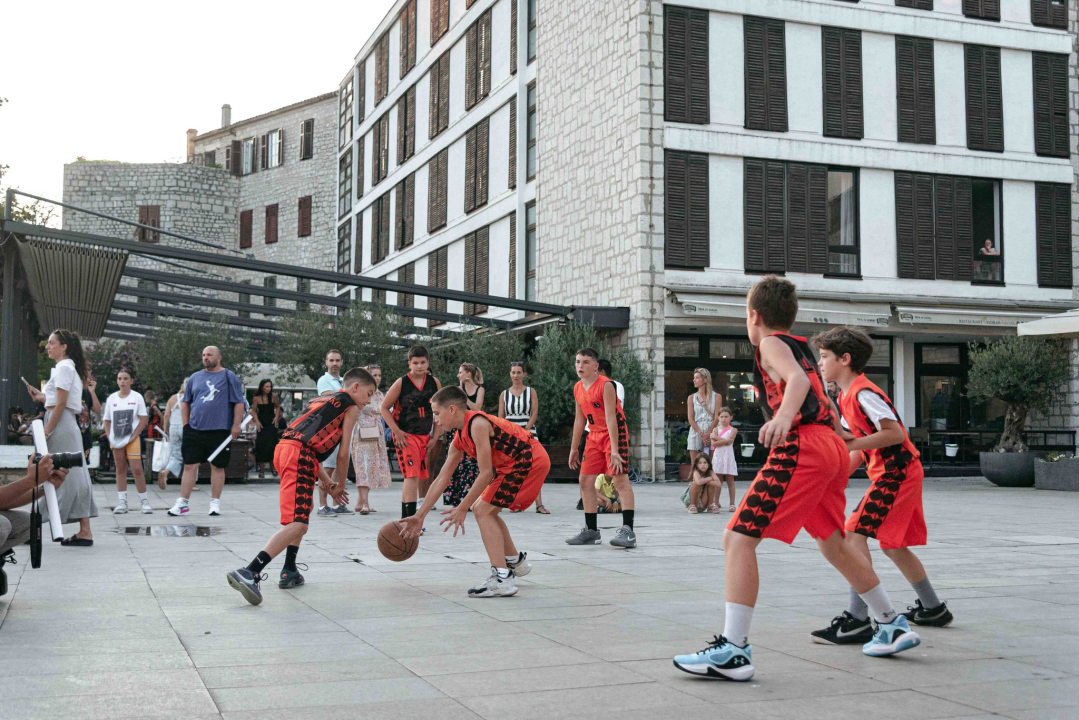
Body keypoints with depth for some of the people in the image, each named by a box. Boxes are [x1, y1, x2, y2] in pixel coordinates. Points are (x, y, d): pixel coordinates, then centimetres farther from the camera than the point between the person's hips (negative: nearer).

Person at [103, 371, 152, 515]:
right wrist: (109, 437, 1)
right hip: (116, 441, 3)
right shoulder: (112, 398, 9)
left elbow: (144, 419, -4)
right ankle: (122, 503, 9)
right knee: (120, 469, 7)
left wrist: (133, 436, -10)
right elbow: (107, 420, 13)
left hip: (132, 439, -3)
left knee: (137, 469, -9)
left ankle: (144, 502, -3)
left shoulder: (137, 397, 0)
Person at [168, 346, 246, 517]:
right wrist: (186, 424, 10)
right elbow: (185, 402, 19)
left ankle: (215, 502, 13)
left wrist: (236, 425, -9)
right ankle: (183, 502, 6)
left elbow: (240, 402, -3)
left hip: (220, 431, -3)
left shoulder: (229, 377, -1)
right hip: (194, 431, 3)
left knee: (217, 466, 4)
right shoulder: (195, 378, 11)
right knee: (190, 465, 2)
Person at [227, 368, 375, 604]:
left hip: (283, 449, 9)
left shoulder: (321, 399, 31)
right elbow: (343, 453, 7)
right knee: (298, 524, -16)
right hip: (299, 454, -9)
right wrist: (340, 486, 20)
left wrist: (327, 482, 26)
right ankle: (249, 573, -30)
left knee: (303, 510, 29)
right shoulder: (350, 406, 9)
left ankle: (290, 571, 29)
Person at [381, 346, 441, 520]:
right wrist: (397, 431, -12)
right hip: (406, 436, -5)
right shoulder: (401, 383, -9)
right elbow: (384, 408, -4)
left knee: (420, 477, 10)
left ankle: (405, 518, 22)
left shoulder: (434, 382, 2)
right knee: (412, 475, -17)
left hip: (425, 436, 6)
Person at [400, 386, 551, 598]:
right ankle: (515, 561, 33)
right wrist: (419, 516, 14)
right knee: (484, 510, 18)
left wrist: (462, 508, -13)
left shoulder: (477, 424, -18)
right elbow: (442, 479, 15)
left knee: (483, 511, -11)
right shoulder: (459, 440, 12)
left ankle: (502, 578, -16)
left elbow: (486, 473, -19)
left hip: (530, 462, -10)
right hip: (519, 464, 10)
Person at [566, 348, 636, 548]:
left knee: (620, 478, -16)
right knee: (585, 480, 6)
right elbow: (579, 419, 13)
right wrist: (574, 448, 14)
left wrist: (614, 450, -29)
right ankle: (591, 531, 14)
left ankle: (628, 530, -19)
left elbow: (611, 418, -24)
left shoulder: (606, 385, -19)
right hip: (595, 435, 8)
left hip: (615, 432, -8)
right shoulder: (578, 389, 4)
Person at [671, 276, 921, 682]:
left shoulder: (771, 343, 2)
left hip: (801, 447, -9)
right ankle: (893, 625, 38)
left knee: (738, 539, -12)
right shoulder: (801, 346, 26)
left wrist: (784, 417, -37)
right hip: (832, 447, 9)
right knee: (833, 545, 28)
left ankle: (734, 651, -21)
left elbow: (798, 379, -19)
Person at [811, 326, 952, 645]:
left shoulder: (863, 393, -17)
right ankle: (933, 609, 34)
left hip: (896, 472, -11)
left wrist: (851, 442, -25)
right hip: (892, 473, 11)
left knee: (856, 532, -17)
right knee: (892, 544, 19)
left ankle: (857, 620, -20)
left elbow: (894, 433, -24)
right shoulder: (845, 397, 14)